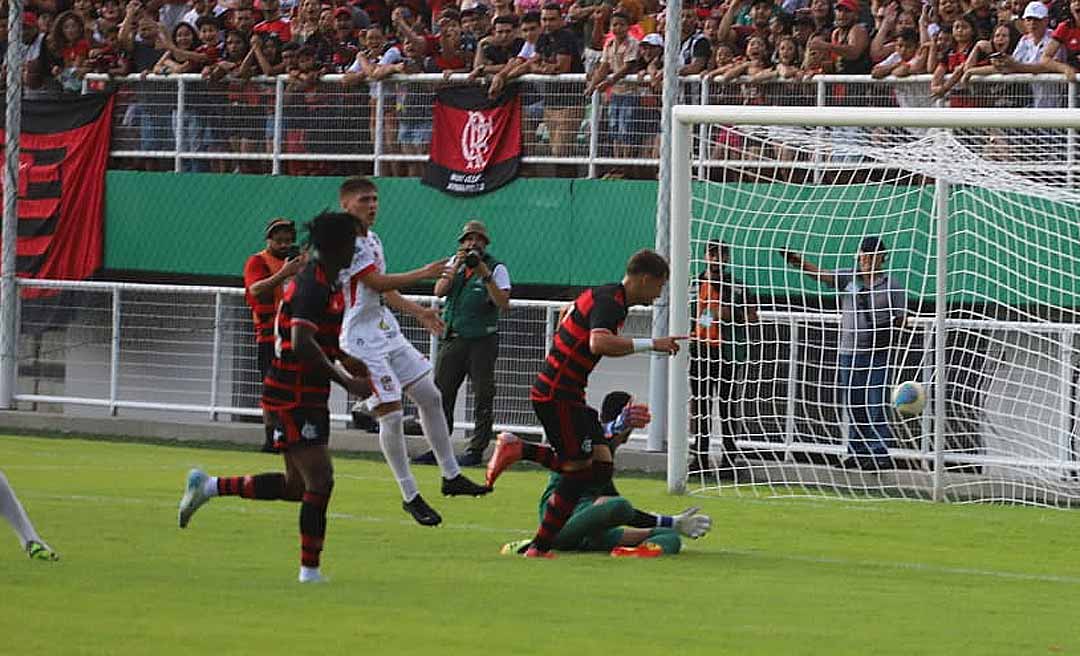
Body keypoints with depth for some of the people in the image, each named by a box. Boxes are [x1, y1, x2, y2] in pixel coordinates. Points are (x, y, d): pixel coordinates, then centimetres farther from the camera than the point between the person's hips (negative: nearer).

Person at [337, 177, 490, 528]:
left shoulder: (371, 239, 13)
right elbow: (377, 283, -22)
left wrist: (419, 312, 16)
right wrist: (425, 273, -19)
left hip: (387, 331, 10)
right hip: (361, 339, -10)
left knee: (430, 396, 11)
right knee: (391, 415, -10)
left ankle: (451, 476, 22)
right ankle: (410, 497, -1)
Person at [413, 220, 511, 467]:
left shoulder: (497, 268, -1)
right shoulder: (455, 263, 13)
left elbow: (503, 304, -12)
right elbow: (439, 291, -1)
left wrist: (486, 276, -19)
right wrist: (456, 268, -12)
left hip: (481, 342, -4)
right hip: (452, 339, 4)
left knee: (482, 396, -4)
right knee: (441, 393, 2)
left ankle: (476, 449, 0)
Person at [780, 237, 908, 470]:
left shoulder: (891, 286, 0)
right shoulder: (848, 278, 6)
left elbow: (901, 317, 4)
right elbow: (822, 275, -8)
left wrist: (890, 331, -15)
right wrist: (798, 261, -23)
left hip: (877, 352, -4)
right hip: (849, 351, 4)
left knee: (876, 403, -8)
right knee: (854, 405, 9)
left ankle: (881, 453, -7)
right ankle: (858, 451, 17)